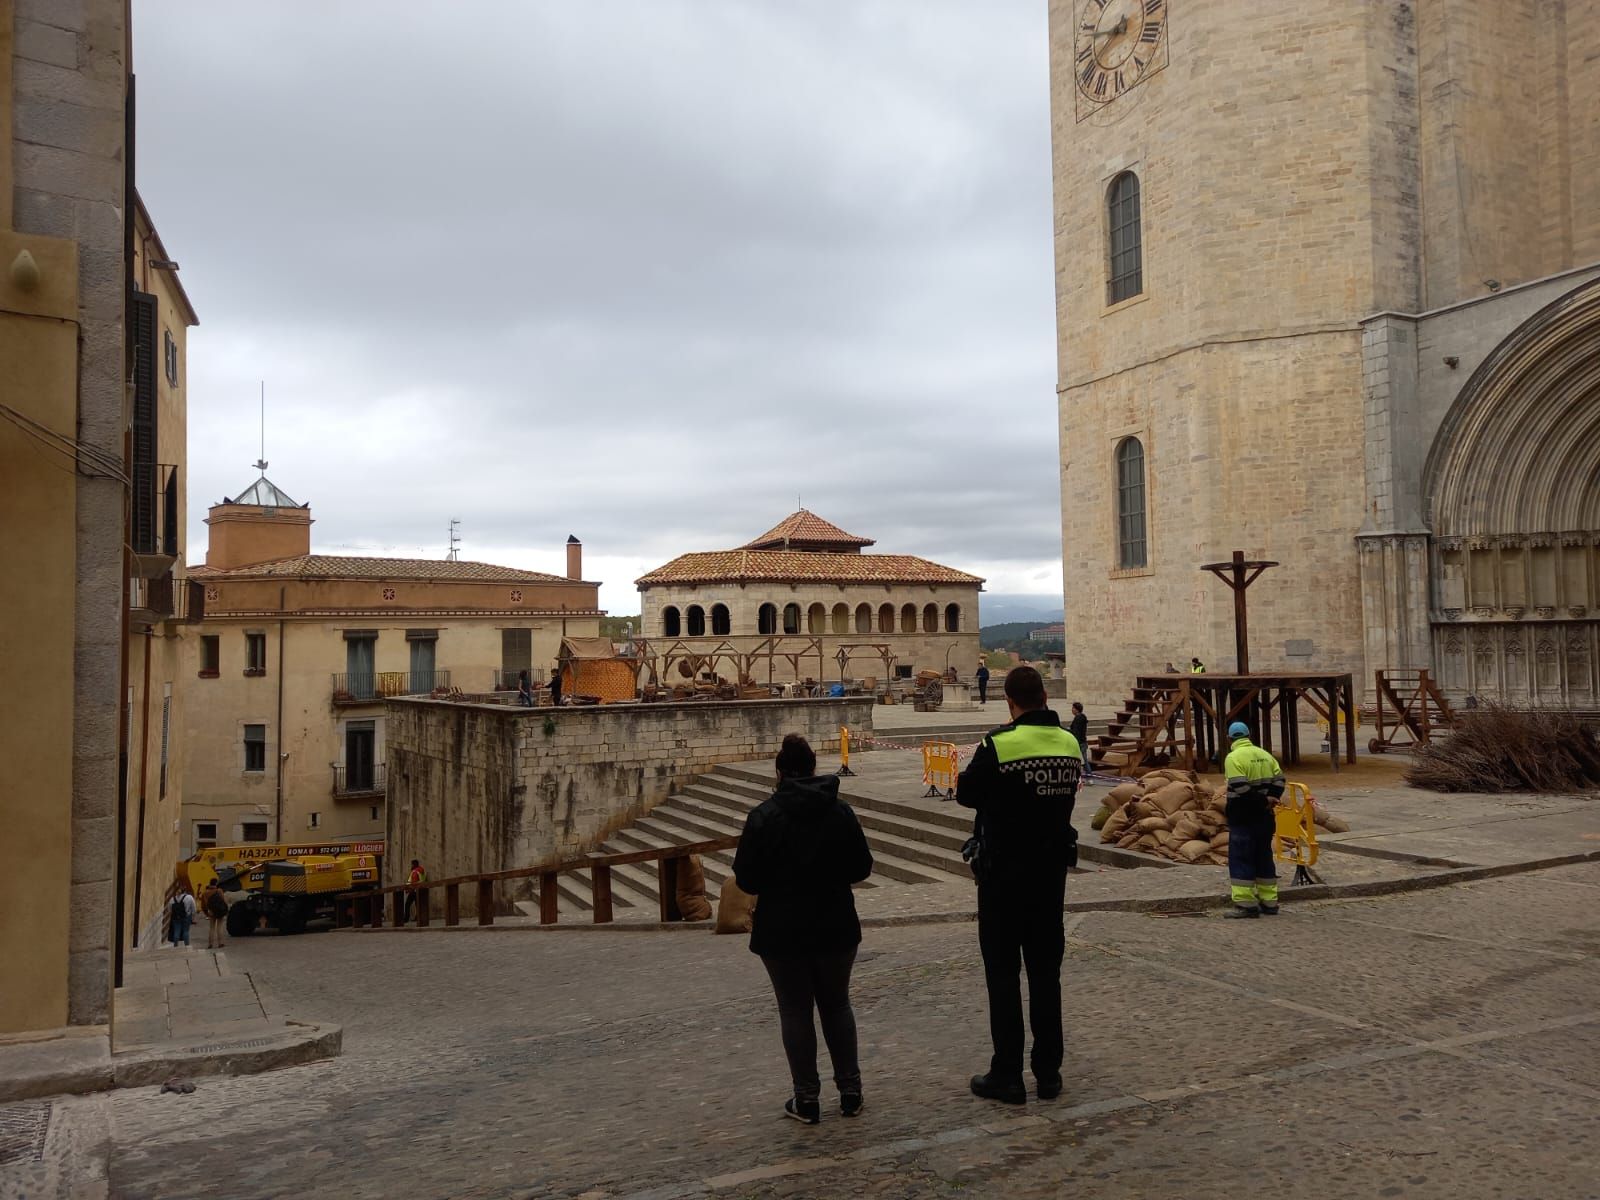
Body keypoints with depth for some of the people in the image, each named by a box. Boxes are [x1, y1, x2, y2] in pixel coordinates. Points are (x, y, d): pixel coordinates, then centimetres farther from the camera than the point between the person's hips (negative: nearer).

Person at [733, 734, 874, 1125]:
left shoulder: (764, 816, -13)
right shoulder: (840, 811, -4)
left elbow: (746, 879, -13)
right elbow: (862, 867, 2)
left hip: (782, 931, -3)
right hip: (835, 927, 3)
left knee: (795, 1011, 8)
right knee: (836, 1005, 17)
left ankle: (807, 1099, 13)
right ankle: (850, 1090, 21)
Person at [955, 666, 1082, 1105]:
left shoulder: (997, 746, -19)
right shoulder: (1069, 743, 0)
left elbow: (966, 793, -7)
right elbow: (1066, 795, 10)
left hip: (1004, 874, -5)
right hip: (1052, 870, 5)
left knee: (1003, 974, 5)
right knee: (1046, 972, 13)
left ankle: (1007, 1075, 10)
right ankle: (1048, 1073, 20)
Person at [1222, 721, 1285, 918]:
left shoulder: (1234, 757, -14)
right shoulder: (1264, 754, 10)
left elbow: (1240, 788, -22)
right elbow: (1279, 780, 8)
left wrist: (1263, 801, -13)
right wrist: (1268, 800, -3)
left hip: (1243, 818, -7)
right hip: (1264, 817, 7)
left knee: (1240, 859, -3)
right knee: (1264, 857, 15)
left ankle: (1245, 904, -5)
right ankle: (1269, 902, 19)